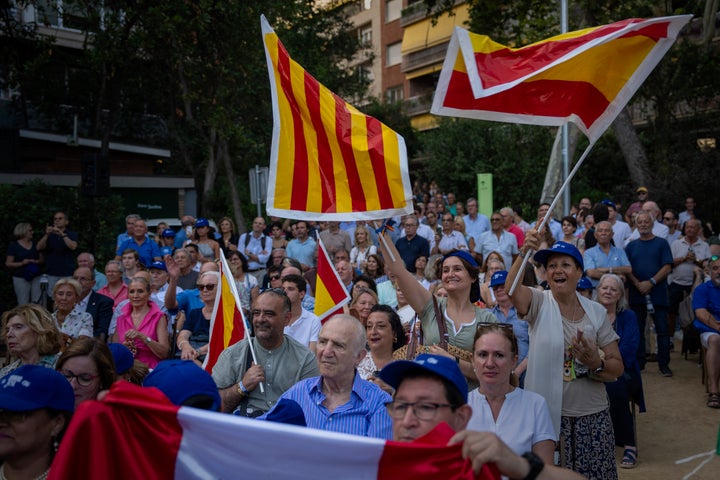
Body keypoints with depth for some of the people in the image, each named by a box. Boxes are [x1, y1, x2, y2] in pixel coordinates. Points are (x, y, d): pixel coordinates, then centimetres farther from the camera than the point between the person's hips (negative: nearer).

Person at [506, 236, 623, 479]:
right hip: (546, 413, -2)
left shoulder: (596, 312, 3)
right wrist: (524, 252, -42)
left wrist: (596, 364, -18)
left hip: (591, 416, 2)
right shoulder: (539, 303, -4)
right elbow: (511, 287, -27)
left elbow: (617, 367, 4)